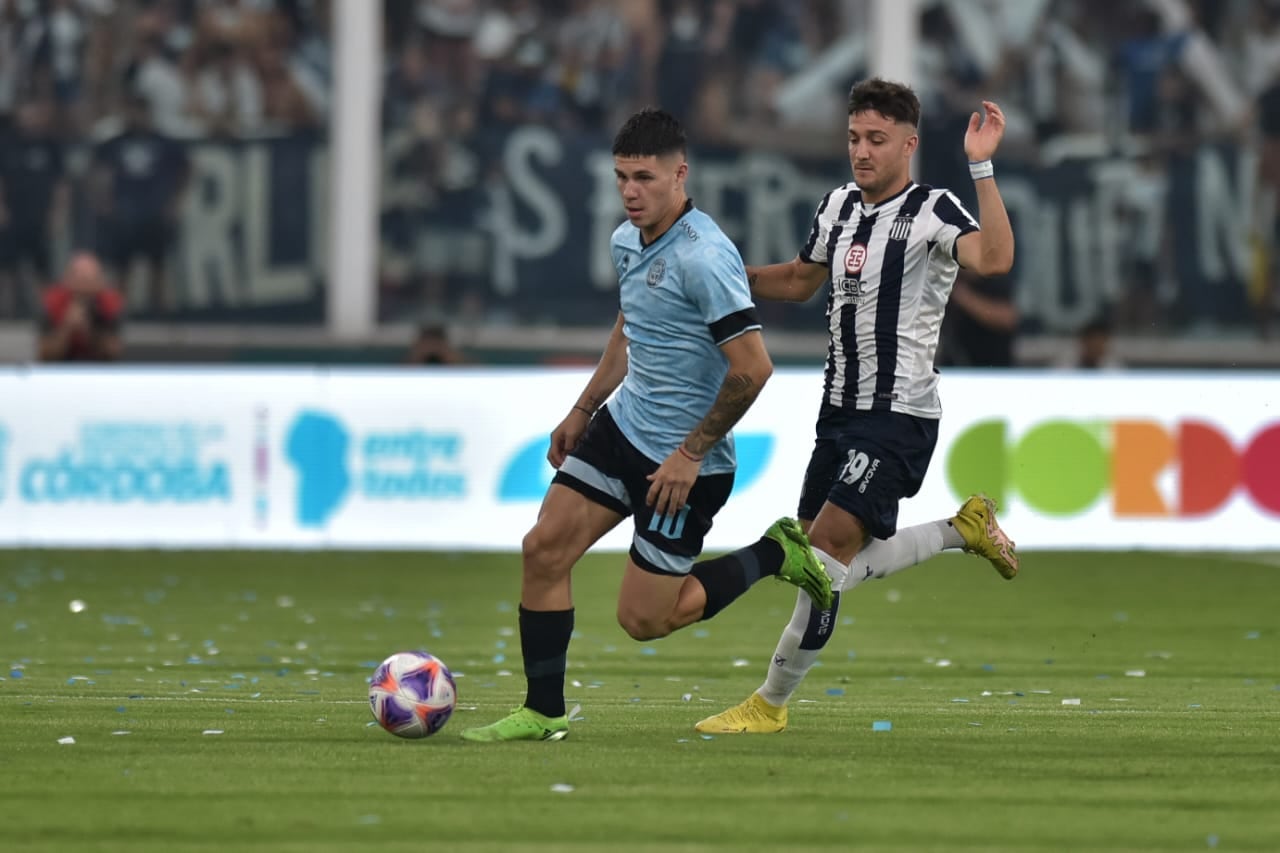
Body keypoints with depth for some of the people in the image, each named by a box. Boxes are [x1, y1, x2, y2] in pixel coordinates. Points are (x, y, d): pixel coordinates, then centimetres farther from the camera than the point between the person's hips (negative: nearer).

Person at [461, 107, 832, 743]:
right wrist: (583, 410, 22)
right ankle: (543, 714, 7)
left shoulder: (704, 257, -24)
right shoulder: (626, 241, 5)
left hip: (684, 461, -8)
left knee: (643, 618, -2)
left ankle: (774, 557, 15)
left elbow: (752, 367, -26)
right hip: (622, 427, 8)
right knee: (543, 548, -2)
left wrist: (691, 453, -21)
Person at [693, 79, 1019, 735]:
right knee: (832, 561, 9)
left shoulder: (932, 211, -12)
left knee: (829, 546, -14)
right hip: (841, 409, 8)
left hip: (899, 416, -8)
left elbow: (993, 259, -33)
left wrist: (980, 168, -36)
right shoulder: (839, 206, 11)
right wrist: (736, 277, 12)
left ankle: (771, 702, -5)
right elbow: (802, 279, 28)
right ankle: (964, 529, 27)